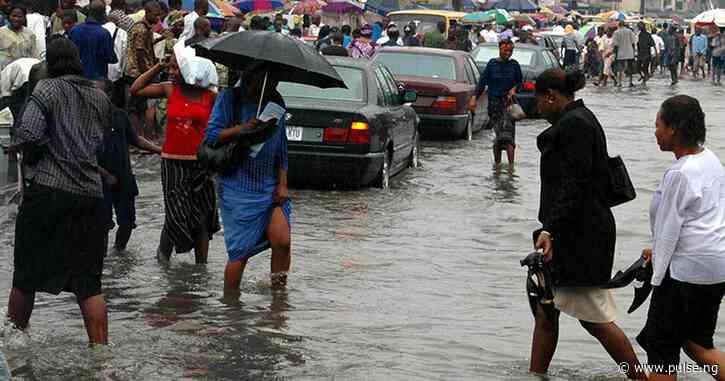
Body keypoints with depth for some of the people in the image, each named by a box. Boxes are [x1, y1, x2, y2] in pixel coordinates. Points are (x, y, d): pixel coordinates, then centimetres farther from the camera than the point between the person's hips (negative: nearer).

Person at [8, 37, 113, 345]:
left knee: (26, 276, 11)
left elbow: (27, 137, -16)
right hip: (90, 193, 4)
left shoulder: (47, 90, -5)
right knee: (89, 282, 6)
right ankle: (100, 348, 2)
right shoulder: (100, 97, 11)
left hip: (47, 189, -4)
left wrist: (31, 157, 3)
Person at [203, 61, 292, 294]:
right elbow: (211, 137, -5)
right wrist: (240, 128, -20)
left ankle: (278, 291, 2)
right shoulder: (229, 99, 0)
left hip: (270, 187, 4)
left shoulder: (276, 104, 12)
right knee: (240, 251, -3)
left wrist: (282, 184, 7)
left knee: (282, 240, -14)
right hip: (238, 186, -3)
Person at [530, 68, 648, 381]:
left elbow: (573, 185, -23)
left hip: (579, 236, -11)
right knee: (545, 312, 12)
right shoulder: (579, 120, 16)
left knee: (594, 318, -4)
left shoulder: (573, 124, -16)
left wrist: (550, 229, -27)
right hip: (573, 234, 11)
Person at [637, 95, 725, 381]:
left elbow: (669, 229, -15)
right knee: (697, 343, 18)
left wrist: (657, 278, -7)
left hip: (688, 269, -9)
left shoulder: (679, 174, -19)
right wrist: (658, 250, 20)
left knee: (661, 346, 2)